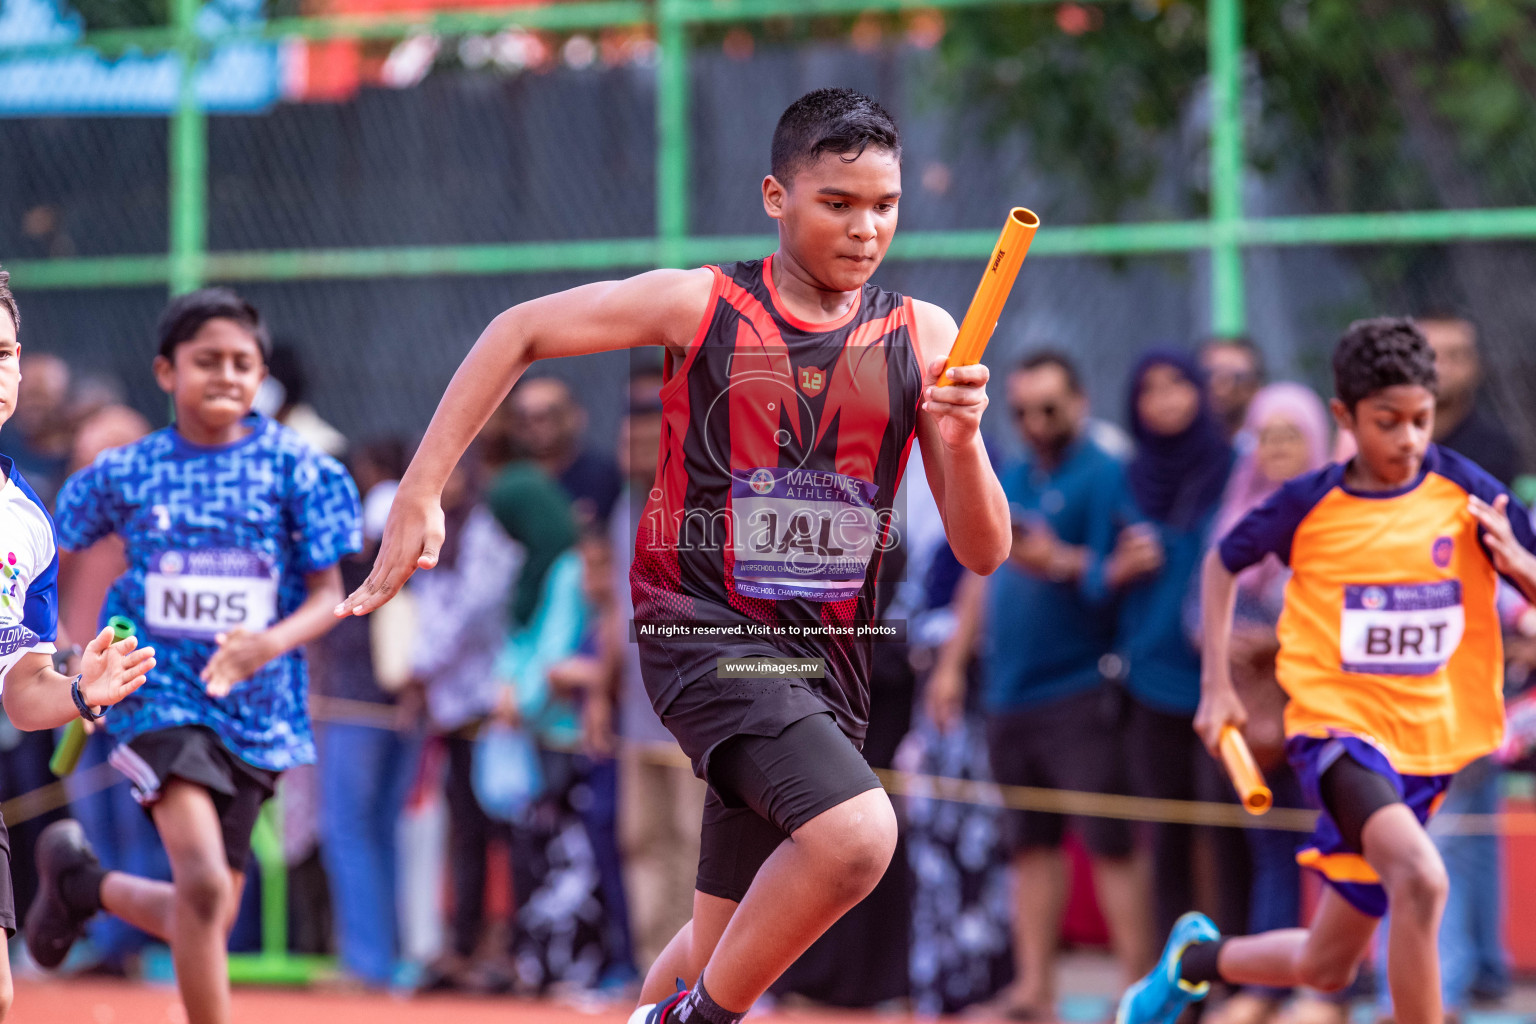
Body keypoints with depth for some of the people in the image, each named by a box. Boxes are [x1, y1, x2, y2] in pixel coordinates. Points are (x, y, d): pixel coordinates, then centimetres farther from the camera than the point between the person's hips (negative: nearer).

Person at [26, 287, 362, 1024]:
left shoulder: (295, 468, -3)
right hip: (160, 694, -2)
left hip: (255, 706, 3)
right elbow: (58, 549, 15)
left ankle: (81, 882, 40)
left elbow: (328, 596, -4)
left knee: (206, 922, 11)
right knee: (203, 886, -24)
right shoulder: (125, 472, -1)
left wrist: (272, 642, -24)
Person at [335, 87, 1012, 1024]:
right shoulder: (699, 304, -4)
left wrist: (963, 439, -20)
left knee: (720, 948, 11)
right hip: (705, 630, -4)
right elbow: (520, 332, 8)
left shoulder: (922, 338, 3)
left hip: (828, 662, 4)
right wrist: (420, 494, 0)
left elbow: (983, 553, 1)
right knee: (857, 832, -29)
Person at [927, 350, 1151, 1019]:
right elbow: (984, 575, 23)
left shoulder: (1103, 475, -5)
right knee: (1032, 842, 10)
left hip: (1080, 693, -7)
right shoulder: (1012, 481, 17)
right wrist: (953, 662, 20)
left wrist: (1058, 562, -30)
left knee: (1112, 840, -8)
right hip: (1010, 691, 8)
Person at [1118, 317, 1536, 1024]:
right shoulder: (1310, 504, -6)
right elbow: (1224, 562, 12)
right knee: (1421, 879, -33)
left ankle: (1197, 956, 43)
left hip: (1426, 749, 3)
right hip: (1337, 727, -3)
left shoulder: (1467, 492, -4)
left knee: (1326, 967, 13)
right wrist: (1216, 684, 7)